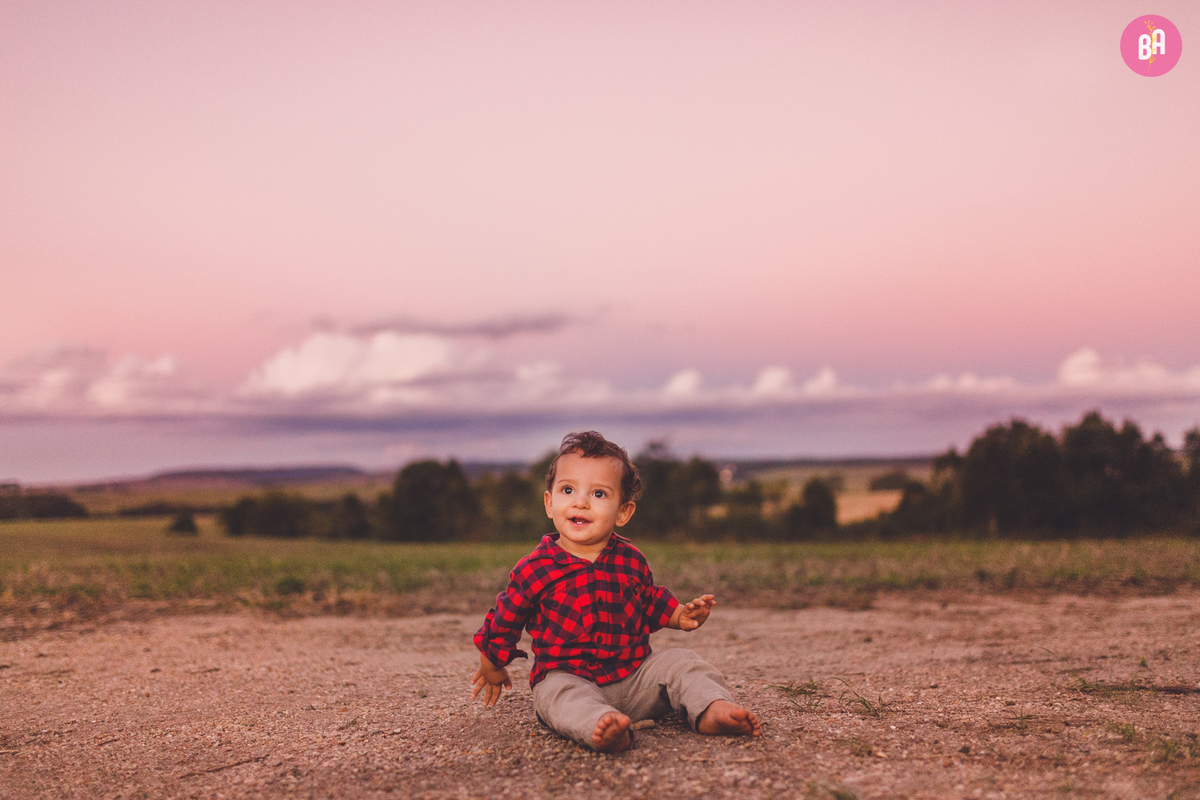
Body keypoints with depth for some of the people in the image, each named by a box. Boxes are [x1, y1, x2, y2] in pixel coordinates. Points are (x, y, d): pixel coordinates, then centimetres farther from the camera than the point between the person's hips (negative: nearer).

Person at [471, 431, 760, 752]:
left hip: (634, 675, 5)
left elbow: (650, 600, 25)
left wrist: (680, 615, 8)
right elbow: (504, 621, 7)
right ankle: (600, 728, -62)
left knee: (679, 662, -11)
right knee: (562, 694, -35)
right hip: (566, 676, -4)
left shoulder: (631, 560, 5)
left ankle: (712, 709, -33)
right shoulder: (535, 569, -7)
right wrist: (492, 670, 18)